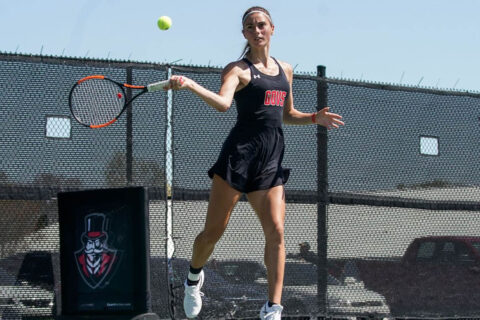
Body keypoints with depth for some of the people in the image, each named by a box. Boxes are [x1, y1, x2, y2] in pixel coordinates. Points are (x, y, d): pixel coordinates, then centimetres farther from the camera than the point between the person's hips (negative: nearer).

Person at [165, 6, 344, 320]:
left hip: (271, 162, 4)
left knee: (276, 232, -9)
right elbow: (223, 102, -21)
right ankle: (194, 276, 28)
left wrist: (314, 118, 12)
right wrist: (188, 84, -37)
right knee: (213, 232, -3)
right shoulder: (238, 69, 0)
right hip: (240, 153, -4)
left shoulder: (285, 70, 19)